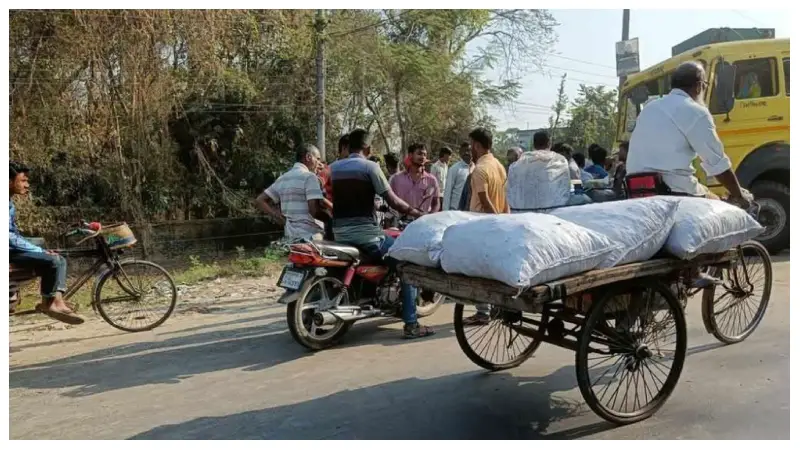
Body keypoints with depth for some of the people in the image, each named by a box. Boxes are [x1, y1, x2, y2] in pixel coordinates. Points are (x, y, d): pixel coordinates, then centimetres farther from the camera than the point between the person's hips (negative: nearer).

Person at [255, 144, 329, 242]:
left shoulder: (282, 178, 15)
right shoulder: (309, 176, -9)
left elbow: (259, 201, 17)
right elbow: (315, 211, -19)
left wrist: (279, 217, 11)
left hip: (289, 237, 8)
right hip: (309, 237, -8)